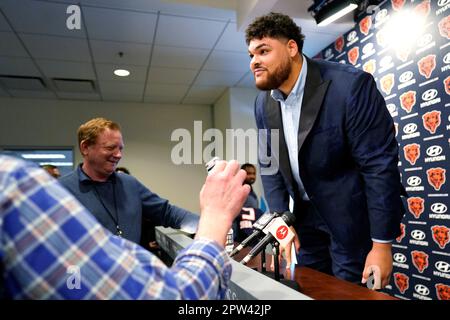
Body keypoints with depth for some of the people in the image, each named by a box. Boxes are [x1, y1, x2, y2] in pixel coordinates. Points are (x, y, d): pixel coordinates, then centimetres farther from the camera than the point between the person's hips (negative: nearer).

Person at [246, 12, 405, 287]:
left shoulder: (350, 85, -23)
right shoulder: (263, 102, -3)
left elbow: (380, 164, -21)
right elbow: (269, 164, 2)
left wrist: (382, 243, -18)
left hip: (350, 213, -5)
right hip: (305, 213, 6)